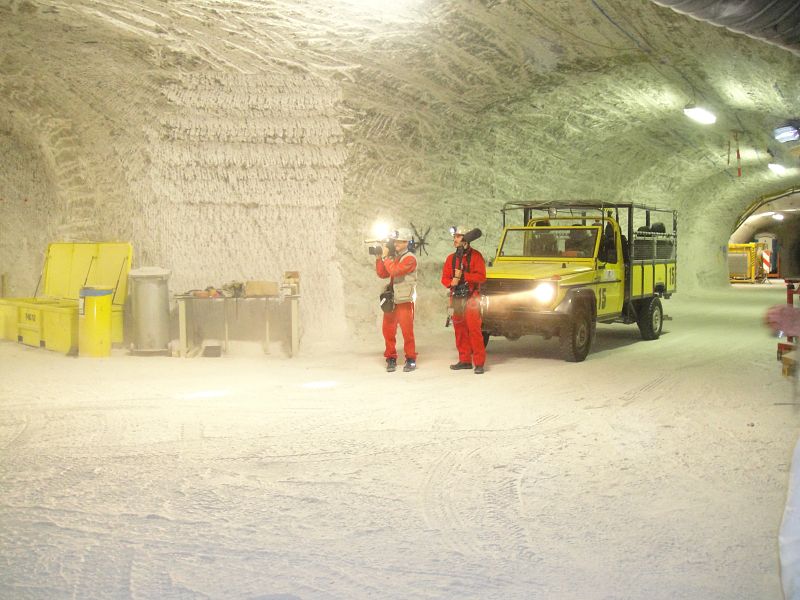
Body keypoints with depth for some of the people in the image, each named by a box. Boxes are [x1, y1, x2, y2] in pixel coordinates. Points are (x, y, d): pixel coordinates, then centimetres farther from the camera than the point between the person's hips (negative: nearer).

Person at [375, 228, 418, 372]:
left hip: (405, 301, -7)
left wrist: (386, 256, -13)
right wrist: (380, 257, 2)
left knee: (407, 331, -4)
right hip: (391, 300, 7)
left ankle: (411, 360, 6)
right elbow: (382, 274, 10)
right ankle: (391, 358, 15)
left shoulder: (410, 259, -10)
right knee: (388, 330, 6)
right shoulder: (393, 256, 13)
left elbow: (395, 270, -24)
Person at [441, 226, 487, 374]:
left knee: (474, 329, -11)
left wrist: (463, 275, -18)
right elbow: (444, 278, 11)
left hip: (471, 298, -6)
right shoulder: (451, 258, 13)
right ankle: (465, 360, 17)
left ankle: (479, 363, -9)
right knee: (459, 330, 8)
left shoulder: (475, 256, -3)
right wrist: (451, 282, -11)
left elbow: (481, 277, -11)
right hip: (457, 298, 6)